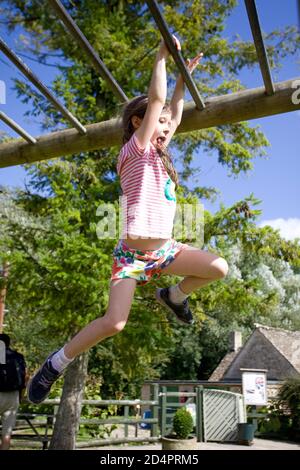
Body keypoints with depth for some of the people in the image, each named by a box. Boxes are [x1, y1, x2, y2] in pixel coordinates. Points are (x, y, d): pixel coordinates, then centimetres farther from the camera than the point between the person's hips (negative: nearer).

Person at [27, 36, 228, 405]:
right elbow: (155, 99, -14)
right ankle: (55, 364, 5)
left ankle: (173, 296, 20)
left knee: (218, 268, -7)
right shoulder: (135, 150, -8)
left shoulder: (157, 155, 13)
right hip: (132, 253, -8)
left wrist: (183, 76, 23)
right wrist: (162, 55, -6)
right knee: (113, 323, -19)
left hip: (163, 249, 8)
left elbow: (175, 112, 22)